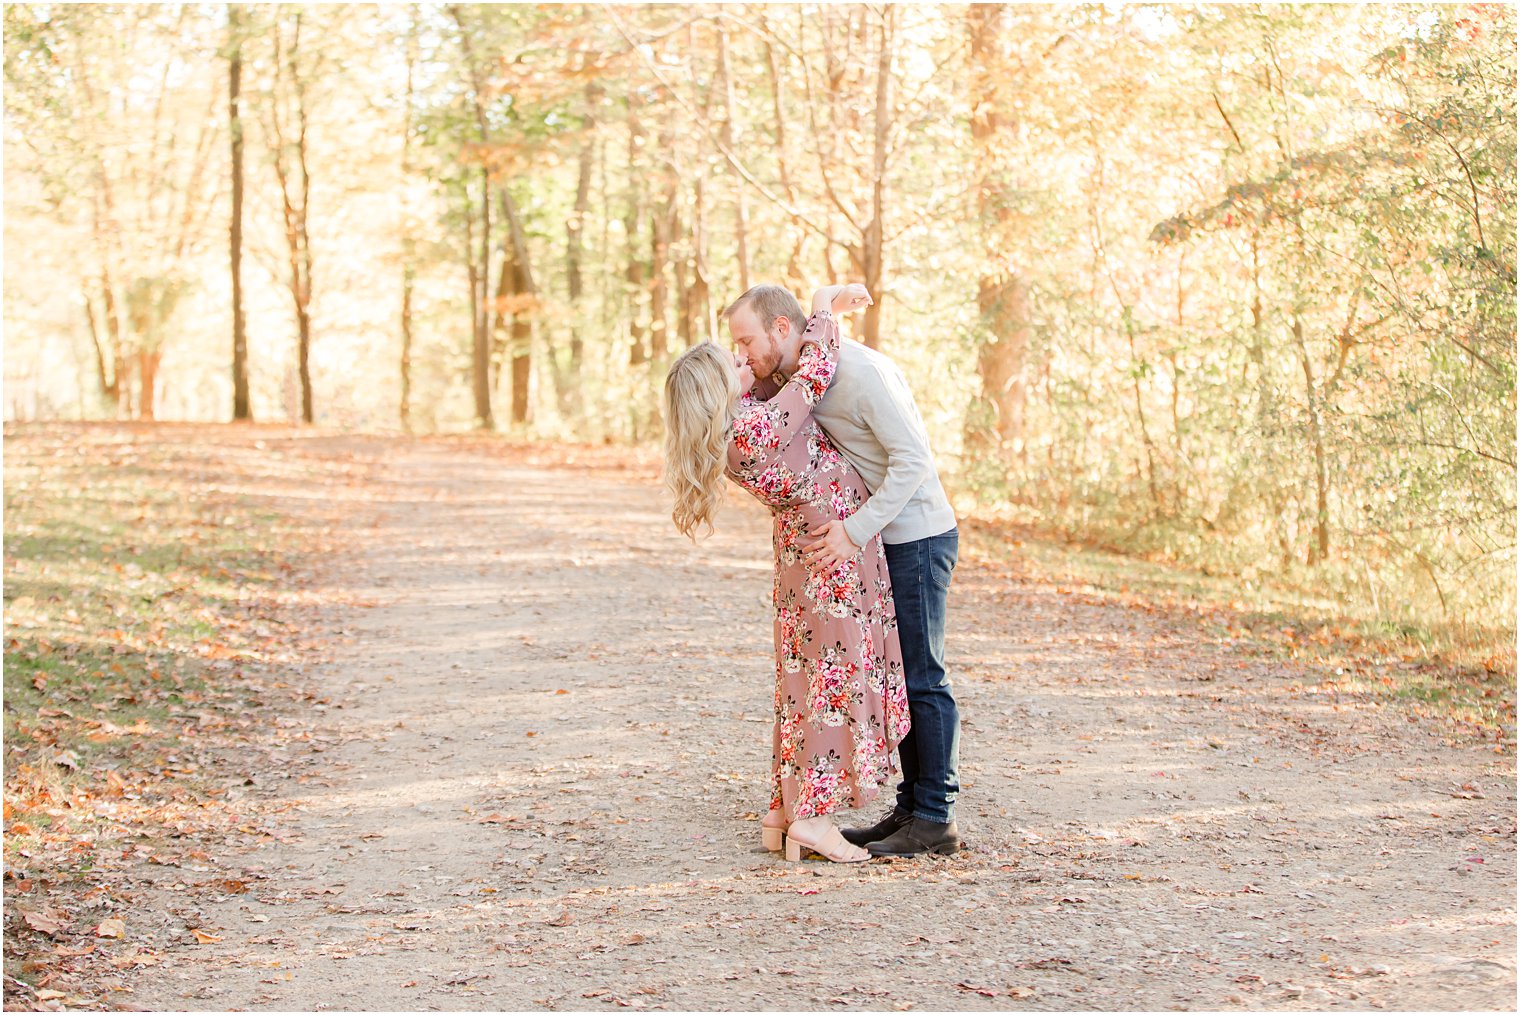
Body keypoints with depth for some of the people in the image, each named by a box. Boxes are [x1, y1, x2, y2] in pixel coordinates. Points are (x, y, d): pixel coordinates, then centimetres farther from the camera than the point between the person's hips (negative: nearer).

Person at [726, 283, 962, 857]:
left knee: (920, 678, -5)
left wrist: (856, 530, -28)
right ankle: (912, 810, 18)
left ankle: (936, 820, 1)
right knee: (897, 677, 12)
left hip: (917, 536, -9)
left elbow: (913, 459, -25)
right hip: (881, 541, 9)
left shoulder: (861, 372, -21)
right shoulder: (795, 377, 8)